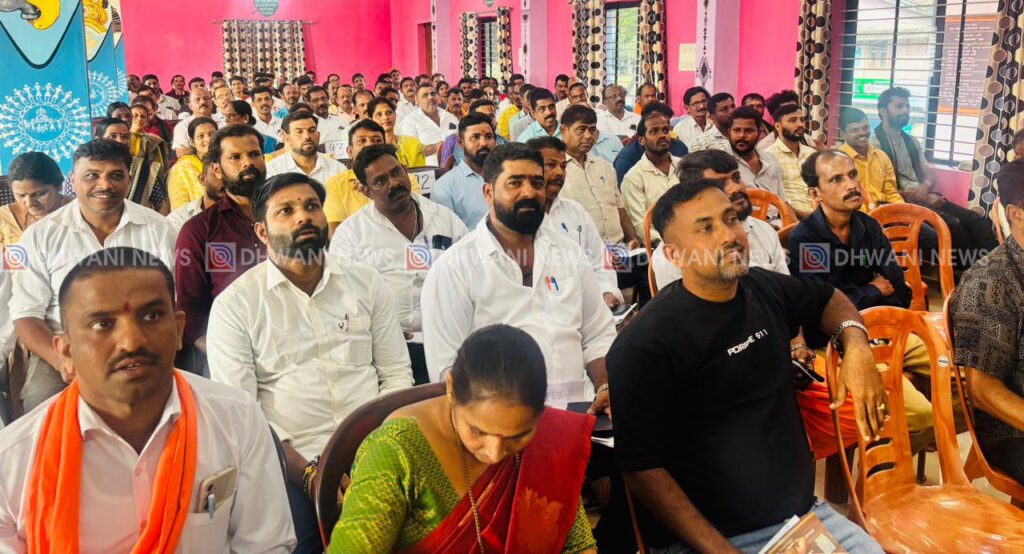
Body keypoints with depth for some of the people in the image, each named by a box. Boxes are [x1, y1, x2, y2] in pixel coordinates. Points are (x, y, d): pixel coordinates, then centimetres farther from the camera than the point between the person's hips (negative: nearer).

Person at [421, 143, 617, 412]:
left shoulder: (570, 254, 16)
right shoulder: (453, 267, 0)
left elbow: (598, 337, 18)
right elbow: (447, 366, -5)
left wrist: (607, 389, 0)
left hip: (579, 410, 4)